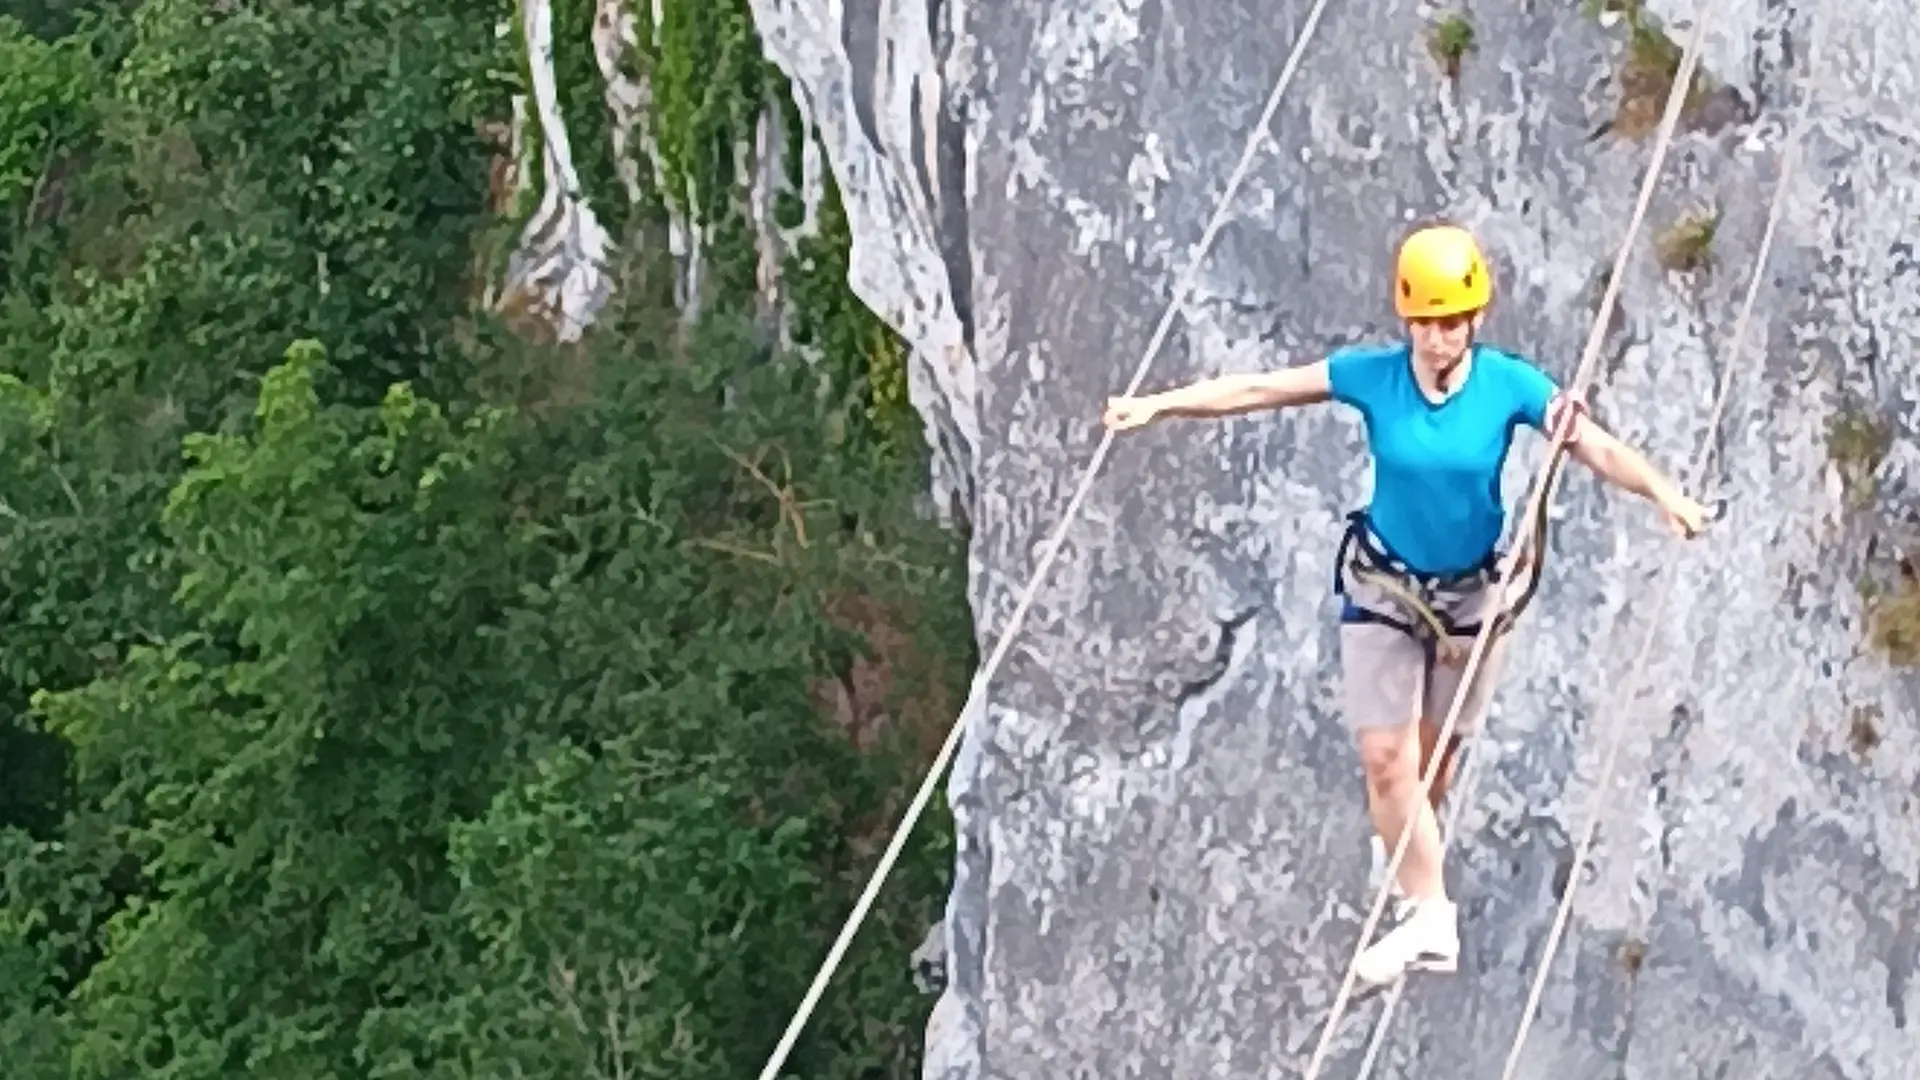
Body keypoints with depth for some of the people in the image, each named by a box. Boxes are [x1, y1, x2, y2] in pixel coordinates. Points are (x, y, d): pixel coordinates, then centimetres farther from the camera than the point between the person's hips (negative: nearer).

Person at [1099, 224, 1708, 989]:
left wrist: (1663, 494, -40)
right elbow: (1257, 390, -9)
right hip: (1383, 588, 0)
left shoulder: (1509, 385, -16)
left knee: (1434, 755, 11)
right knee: (1385, 759, -8)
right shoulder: (1372, 377, -14)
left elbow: (1596, 447, -23)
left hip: (1470, 593, 0)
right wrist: (1156, 406, -11)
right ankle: (1430, 917, -5)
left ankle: (1413, 878, 35)